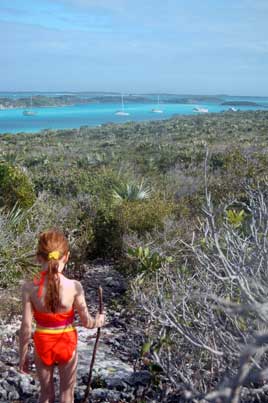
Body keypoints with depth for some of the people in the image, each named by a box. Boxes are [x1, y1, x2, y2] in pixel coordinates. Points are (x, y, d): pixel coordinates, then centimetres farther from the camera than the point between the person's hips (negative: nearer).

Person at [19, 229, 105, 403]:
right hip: (67, 345, -1)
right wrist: (99, 321, 11)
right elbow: (87, 322, -11)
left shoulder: (29, 288, -18)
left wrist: (23, 355, 2)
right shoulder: (74, 287, -21)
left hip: (43, 346, 1)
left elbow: (26, 327, -12)